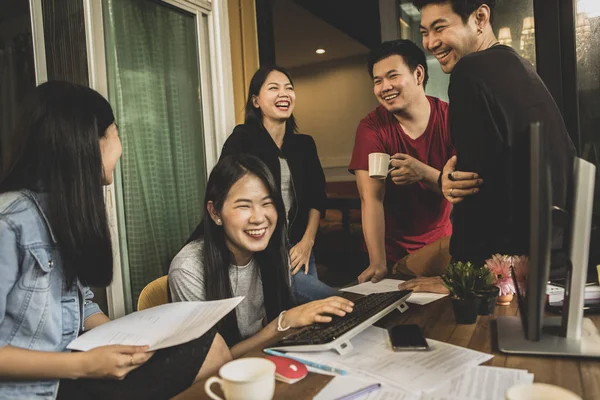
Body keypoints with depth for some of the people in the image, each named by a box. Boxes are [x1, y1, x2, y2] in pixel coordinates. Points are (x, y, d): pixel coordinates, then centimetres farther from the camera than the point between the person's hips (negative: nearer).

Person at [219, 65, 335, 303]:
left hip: (297, 249, 5)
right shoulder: (242, 140, -6)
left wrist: (307, 242, 0)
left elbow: (317, 197, 12)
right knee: (331, 300, -20)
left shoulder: (304, 144, 10)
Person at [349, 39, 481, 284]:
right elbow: (371, 199, -22)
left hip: (441, 243, 1)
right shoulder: (371, 128, -15)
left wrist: (423, 173, -38)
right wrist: (378, 264, -31)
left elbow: (466, 187, -17)